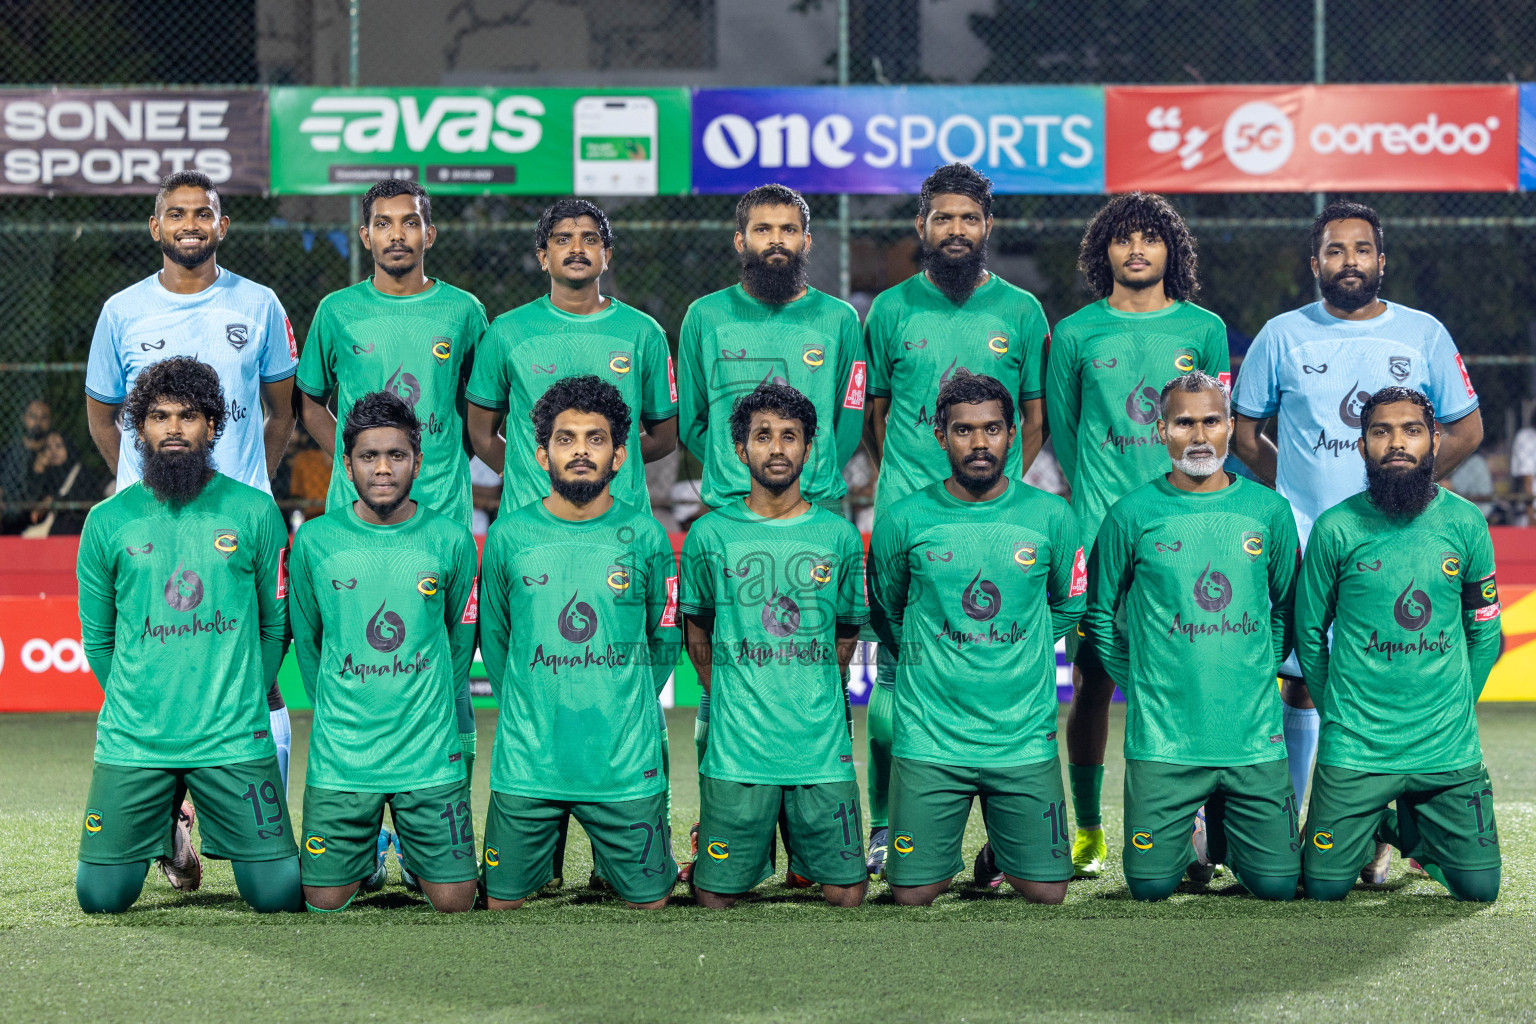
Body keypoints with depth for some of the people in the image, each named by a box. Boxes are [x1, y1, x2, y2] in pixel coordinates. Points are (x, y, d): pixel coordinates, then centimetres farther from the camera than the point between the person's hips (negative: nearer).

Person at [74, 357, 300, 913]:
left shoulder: (255, 512, 1)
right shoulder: (107, 522, 3)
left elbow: (277, 623, 8)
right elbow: (97, 638, 11)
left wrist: (239, 702, 5)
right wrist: (137, 707, 6)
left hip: (233, 740, -1)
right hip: (132, 743, 1)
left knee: (280, 893, -7)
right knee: (101, 896, -3)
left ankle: (223, 831, 27)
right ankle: (167, 830, 30)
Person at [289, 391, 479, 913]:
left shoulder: (451, 540, -1)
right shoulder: (314, 541, -1)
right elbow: (306, 640, 11)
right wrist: (338, 713, 11)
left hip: (431, 753, 0)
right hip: (340, 754, 0)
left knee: (454, 900, -3)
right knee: (324, 900, -2)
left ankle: (415, 847, 30)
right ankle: (367, 850, 31)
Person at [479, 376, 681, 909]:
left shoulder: (644, 535, -1)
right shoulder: (508, 535, -1)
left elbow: (665, 639, 10)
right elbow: (494, 638, 11)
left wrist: (622, 710, 9)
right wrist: (530, 711, 10)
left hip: (625, 765, 0)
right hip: (526, 764, 0)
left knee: (649, 899, 5)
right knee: (503, 900, 4)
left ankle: (609, 850, 35)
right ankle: (547, 843, 34)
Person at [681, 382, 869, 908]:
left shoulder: (840, 535, 6)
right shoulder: (709, 536, 2)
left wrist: (813, 703, 11)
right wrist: (727, 703, 11)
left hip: (822, 746, 1)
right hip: (737, 749, -1)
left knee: (846, 894, -1)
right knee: (716, 896, -2)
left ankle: (802, 853, 27)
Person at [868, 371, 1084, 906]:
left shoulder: (1051, 516, 0)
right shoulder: (904, 521, -3)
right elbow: (885, 615, 14)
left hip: (1025, 737, 1)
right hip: (929, 737, -1)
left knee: (1046, 892, 0)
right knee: (912, 893, -3)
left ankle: (999, 852, 32)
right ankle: (949, 852, 30)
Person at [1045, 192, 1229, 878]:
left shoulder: (1204, 330, 8)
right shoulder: (1076, 333, 7)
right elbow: (1061, 429, 13)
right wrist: (1096, 496, 10)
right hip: (1098, 531, 0)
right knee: (1092, 680, -1)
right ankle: (1088, 829, 6)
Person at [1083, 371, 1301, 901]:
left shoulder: (1269, 511, 5)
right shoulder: (1133, 514, -1)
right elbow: (1100, 614, 9)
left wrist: (1255, 678, 9)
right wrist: (1144, 688, 3)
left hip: (1254, 735, 2)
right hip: (1162, 738, -1)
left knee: (1277, 883, -1)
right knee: (1151, 884, -5)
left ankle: (1223, 828, 31)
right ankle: (1192, 834, 29)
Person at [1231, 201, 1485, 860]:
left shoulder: (1423, 335, 7)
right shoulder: (1282, 336, 6)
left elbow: (1466, 430, 12)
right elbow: (1243, 432, 12)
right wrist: (1292, 490, 2)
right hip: (1304, 543, 0)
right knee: (1301, 681, -1)